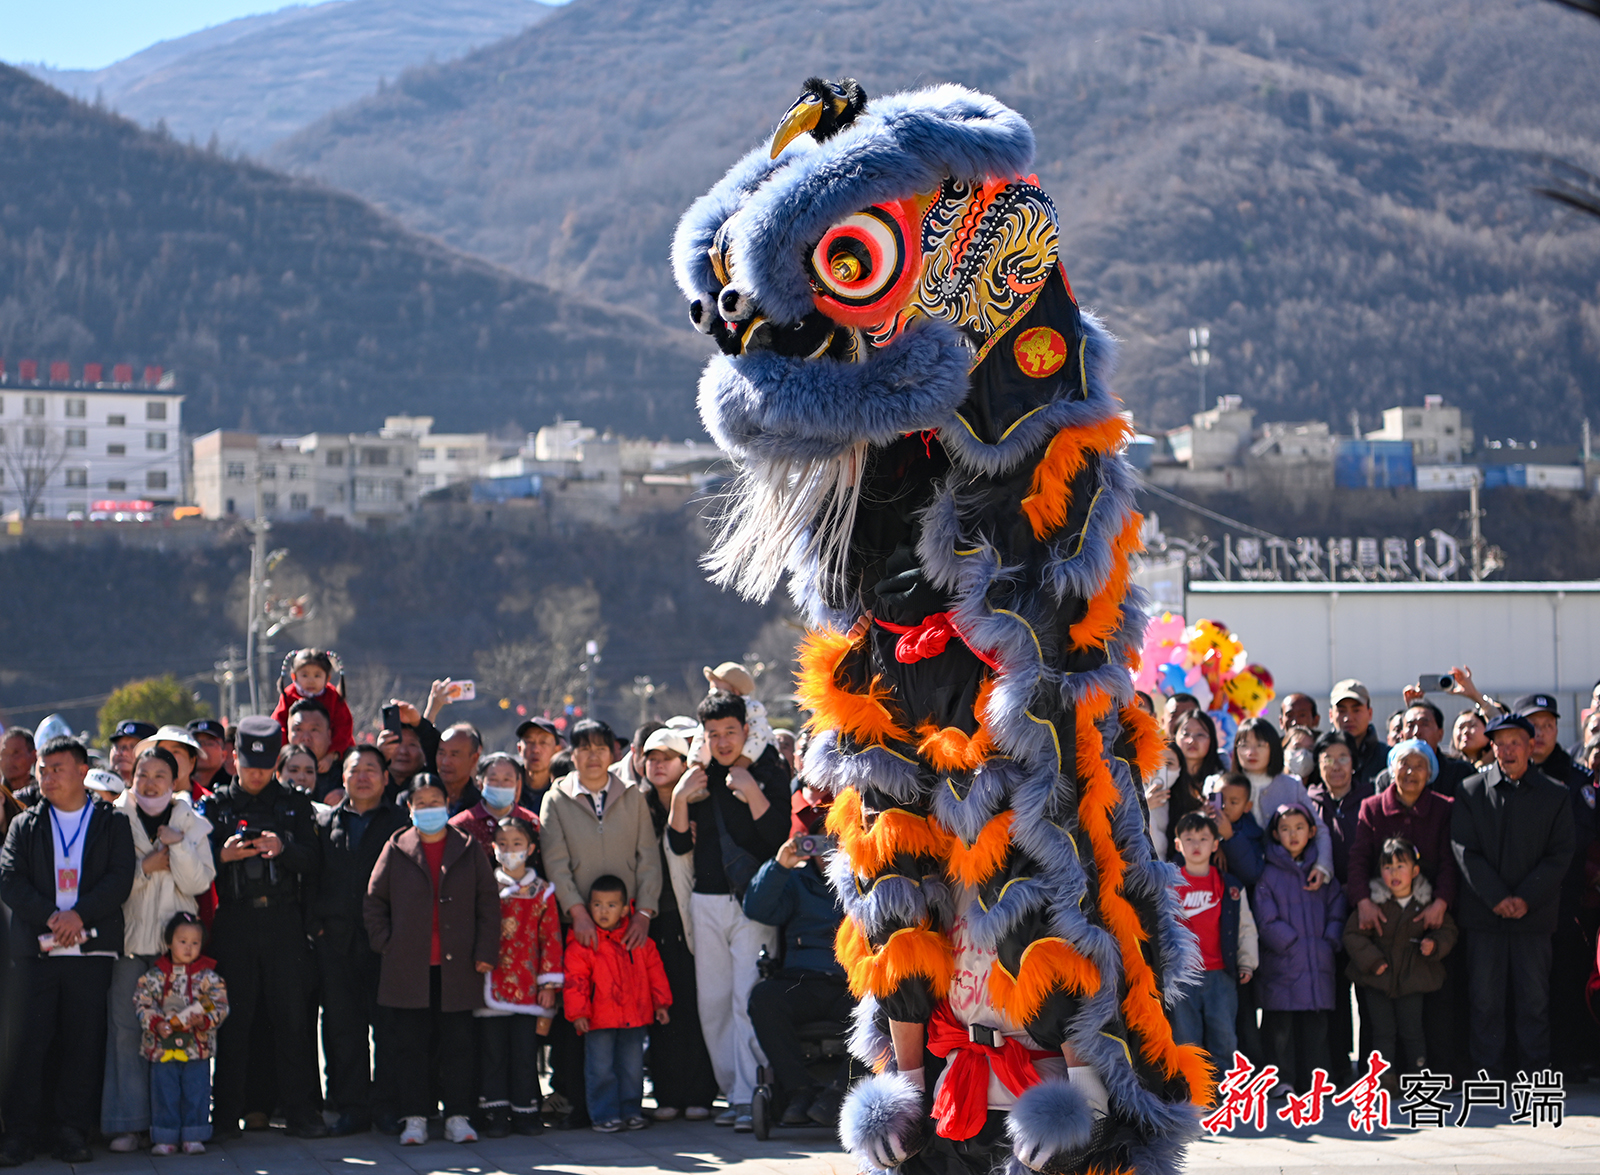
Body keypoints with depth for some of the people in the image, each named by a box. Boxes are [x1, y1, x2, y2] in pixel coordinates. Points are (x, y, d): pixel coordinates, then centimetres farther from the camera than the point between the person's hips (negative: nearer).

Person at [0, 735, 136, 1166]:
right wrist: (50, 917, -13)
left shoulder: (113, 823, 10)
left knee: (83, 1042, 0)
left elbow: (121, 879, -1)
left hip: (91, 948, 0)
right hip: (35, 948, 1)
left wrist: (79, 915, -14)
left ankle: (74, 1132, 6)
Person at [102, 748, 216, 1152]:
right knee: (126, 1029, -5)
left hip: (177, 938, 1)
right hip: (129, 938, -1)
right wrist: (147, 867, -11)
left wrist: (177, 846, -12)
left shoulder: (192, 824, 9)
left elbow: (200, 882, -1)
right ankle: (127, 1122, -1)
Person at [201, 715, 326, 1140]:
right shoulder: (215, 806, 10)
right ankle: (227, 1114, 5)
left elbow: (312, 863, 4)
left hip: (284, 918, 0)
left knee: (292, 1016, -3)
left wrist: (283, 848, -15)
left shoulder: (294, 804, 12)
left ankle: (301, 1111, 2)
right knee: (234, 1019, -1)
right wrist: (222, 855, -15)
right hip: (234, 921, 0)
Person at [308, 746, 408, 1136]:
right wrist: (314, 923, 3)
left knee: (387, 1023, -3)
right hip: (335, 939, 3)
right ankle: (351, 1107, 9)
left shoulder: (400, 823, 7)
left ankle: (386, 1104, 5)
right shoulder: (325, 822, 14)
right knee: (342, 1024, 3)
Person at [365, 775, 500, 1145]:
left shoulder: (468, 851, 7)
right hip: (409, 968, 0)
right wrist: (385, 944, 2)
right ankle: (415, 1118, 7)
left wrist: (485, 952, 0)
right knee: (411, 1044, 1)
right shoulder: (396, 851, 6)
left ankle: (457, 1117, 8)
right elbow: (374, 902, 11)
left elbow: (489, 903, 7)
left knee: (459, 1043, 2)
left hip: (456, 967, 0)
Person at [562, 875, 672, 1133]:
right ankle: (604, 1115, 8)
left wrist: (661, 1003, 10)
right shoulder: (582, 943, -6)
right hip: (598, 1021, -3)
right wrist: (578, 1013, -15)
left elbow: (654, 971, 13)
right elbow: (575, 979, -8)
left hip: (634, 1017, 3)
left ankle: (631, 1111, 22)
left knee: (632, 1067, 10)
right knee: (601, 1069, -1)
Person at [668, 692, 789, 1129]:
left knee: (749, 1000, -12)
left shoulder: (768, 772, -1)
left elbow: (778, 835, -11)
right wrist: (679, 800, -7)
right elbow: (679, 845, 8)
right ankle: (732, 1093, 13)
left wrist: (751, 791, -19)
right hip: (707, 901, 5)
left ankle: (749, 1097, -11)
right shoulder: (699, 776, 10)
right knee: (713, 1003, 5)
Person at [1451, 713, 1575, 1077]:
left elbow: (1560, 854, 1)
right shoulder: (1471, 792, 5)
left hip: (1534, 911, 0)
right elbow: (1465, 851, -1)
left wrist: (1526, 898, -11)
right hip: (1483, 911, 0)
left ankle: (1536, 1072, 9)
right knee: (1485, 998, 1)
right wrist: (1496, 898, -11)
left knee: (1534, 999, 2)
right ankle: (1487, 1073, 7)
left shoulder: (1555, 795, 6)